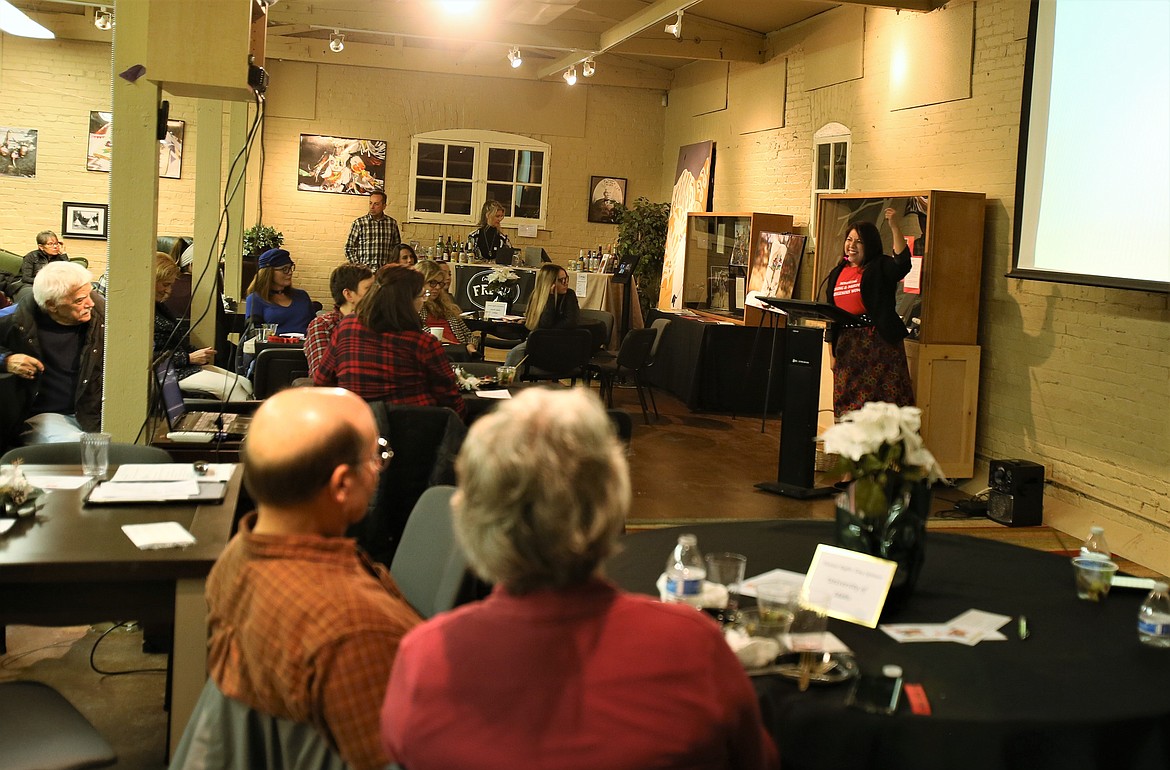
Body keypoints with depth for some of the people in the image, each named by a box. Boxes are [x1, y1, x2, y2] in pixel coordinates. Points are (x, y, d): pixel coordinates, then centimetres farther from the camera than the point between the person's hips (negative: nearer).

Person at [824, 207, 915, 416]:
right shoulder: (837, 274, 16)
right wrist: (832, 353, 16)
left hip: (878, 343, -6)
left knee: (881, 402, -8)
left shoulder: (880, 268, 1)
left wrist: (894, 227, -27)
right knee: (847, 404, 7)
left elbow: (902, 263, -22)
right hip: (847, 345, 6)